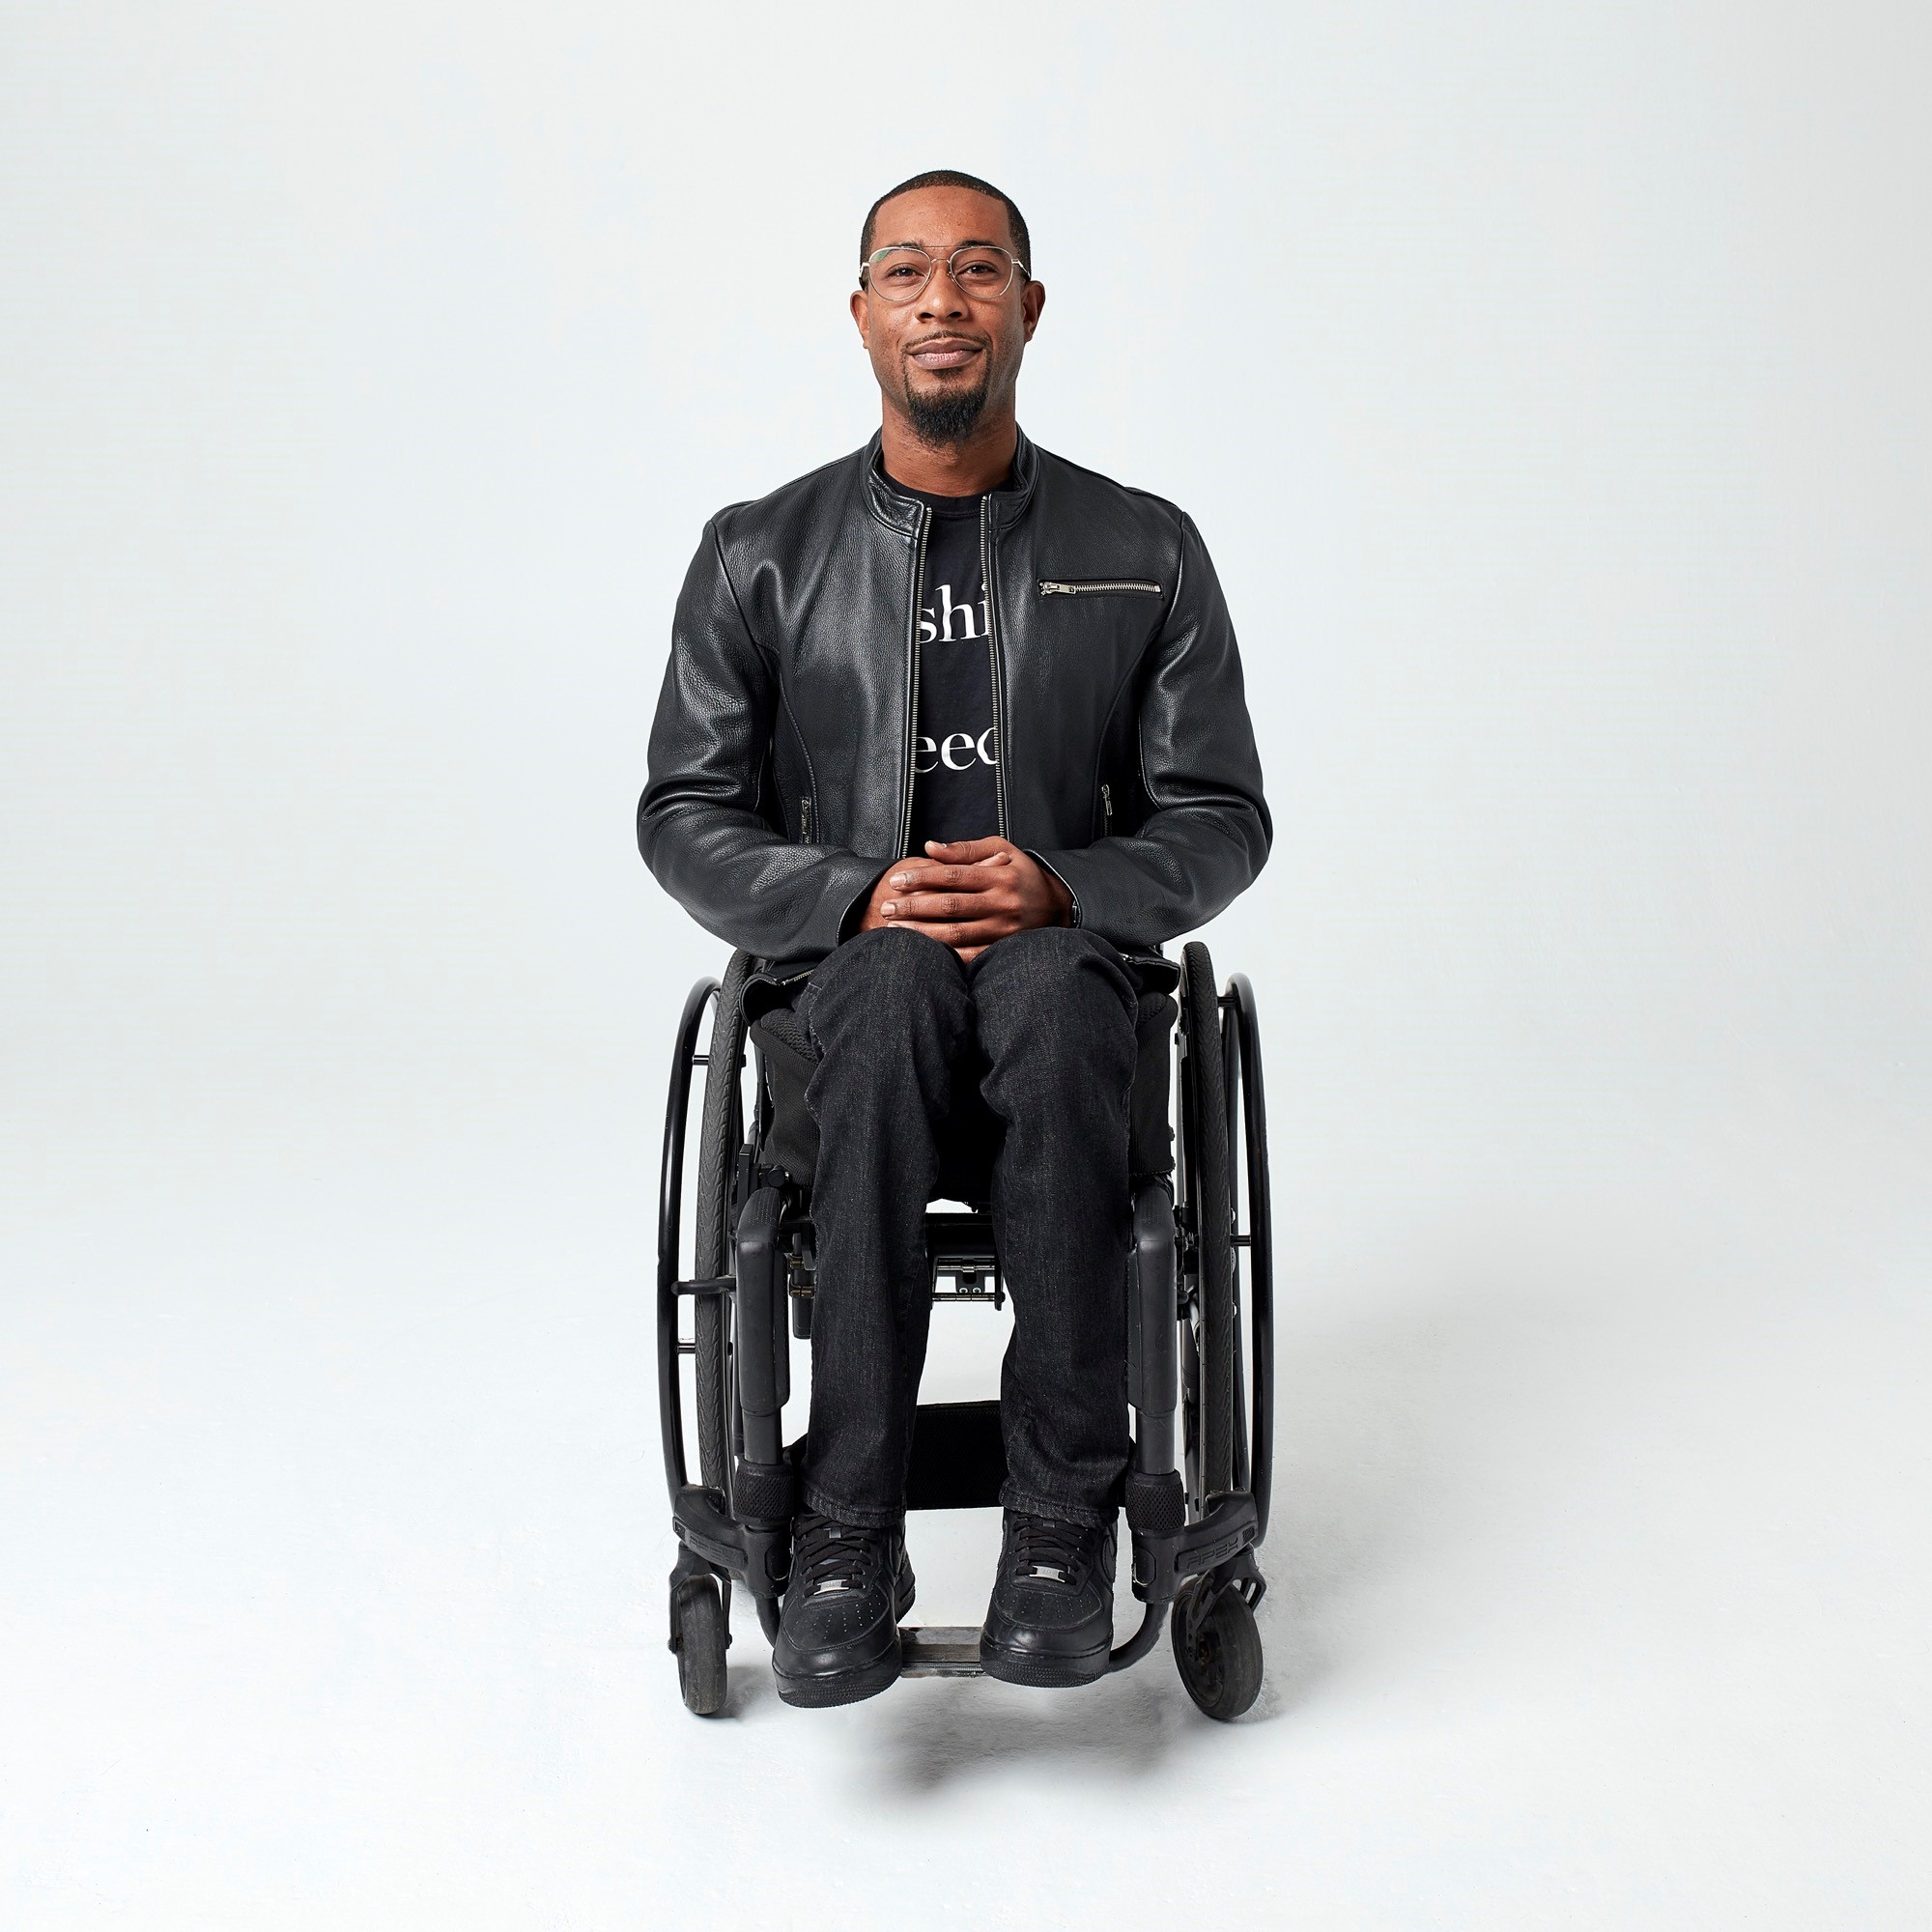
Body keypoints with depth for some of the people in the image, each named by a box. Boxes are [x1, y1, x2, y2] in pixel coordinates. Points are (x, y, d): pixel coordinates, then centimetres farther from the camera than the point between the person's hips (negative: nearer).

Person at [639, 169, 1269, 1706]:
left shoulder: (1145, 551, 8)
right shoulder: (762, 556, 9)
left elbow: (1219, 821, 5)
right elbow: (687, 818, 6)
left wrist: (1059, 888, -15)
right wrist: (859, 897, -13)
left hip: (1070, 964, 0)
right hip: (851, 983, 0)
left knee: (1044, 988, -37)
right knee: (897, 978, -37)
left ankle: (1064, 1517, -32)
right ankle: (850, 1535, -37)